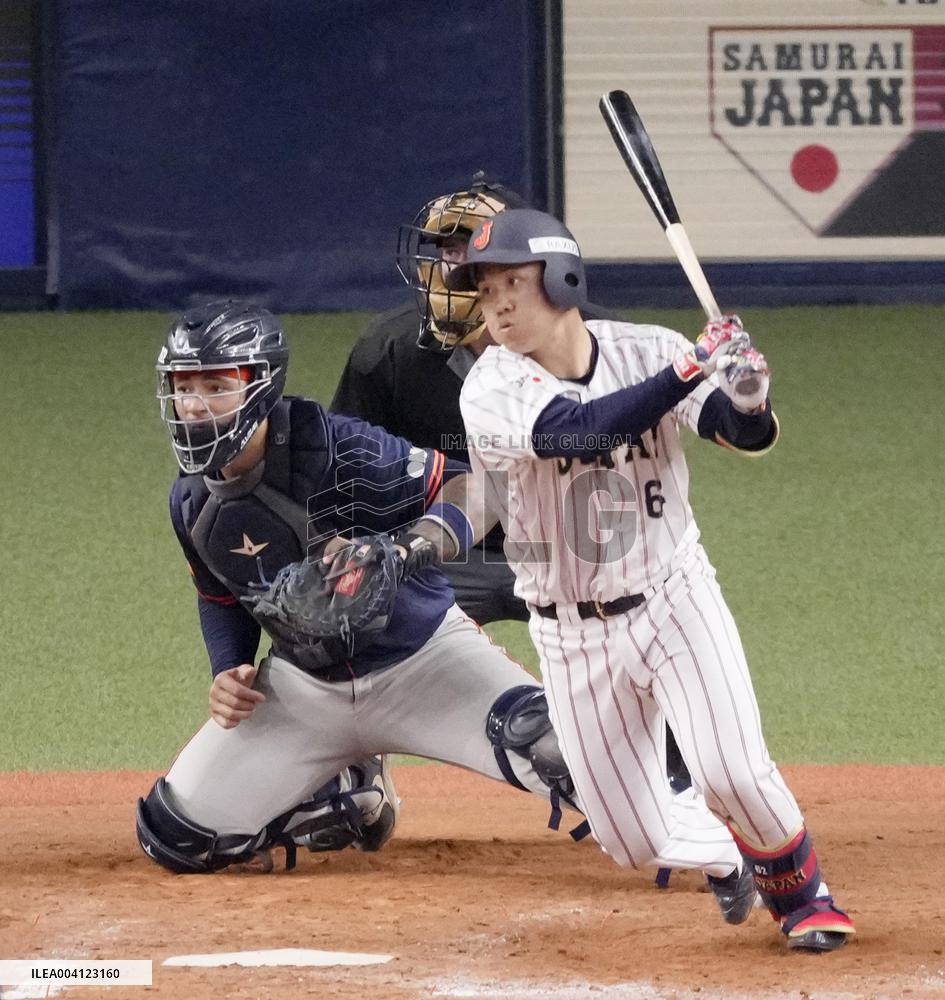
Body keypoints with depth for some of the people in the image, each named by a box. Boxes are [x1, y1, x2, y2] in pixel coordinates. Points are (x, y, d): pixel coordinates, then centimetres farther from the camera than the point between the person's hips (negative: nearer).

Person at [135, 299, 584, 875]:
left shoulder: (336, 449, -23)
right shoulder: (192, 502, -4)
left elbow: (468, 487, -22)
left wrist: (409, 552, -41)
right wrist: (229, 674, -3)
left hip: (421, 657, -6)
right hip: (303, 686, 6)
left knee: (543, 743, -34)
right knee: (174, 837, -3)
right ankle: (347, 803, 21)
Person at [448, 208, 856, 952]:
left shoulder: (647, 352, -9)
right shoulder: (494, 390, -16)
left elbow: (749, 437, -13)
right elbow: (584, 428, -34)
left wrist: (747, 399, -36)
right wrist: (694, 370, -40)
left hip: (674, 601, 0)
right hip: (573, 636, 0)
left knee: (732, 772, -19)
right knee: (636, 842, 2)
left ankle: (801, 891, 11)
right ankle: (731, 857, 36)